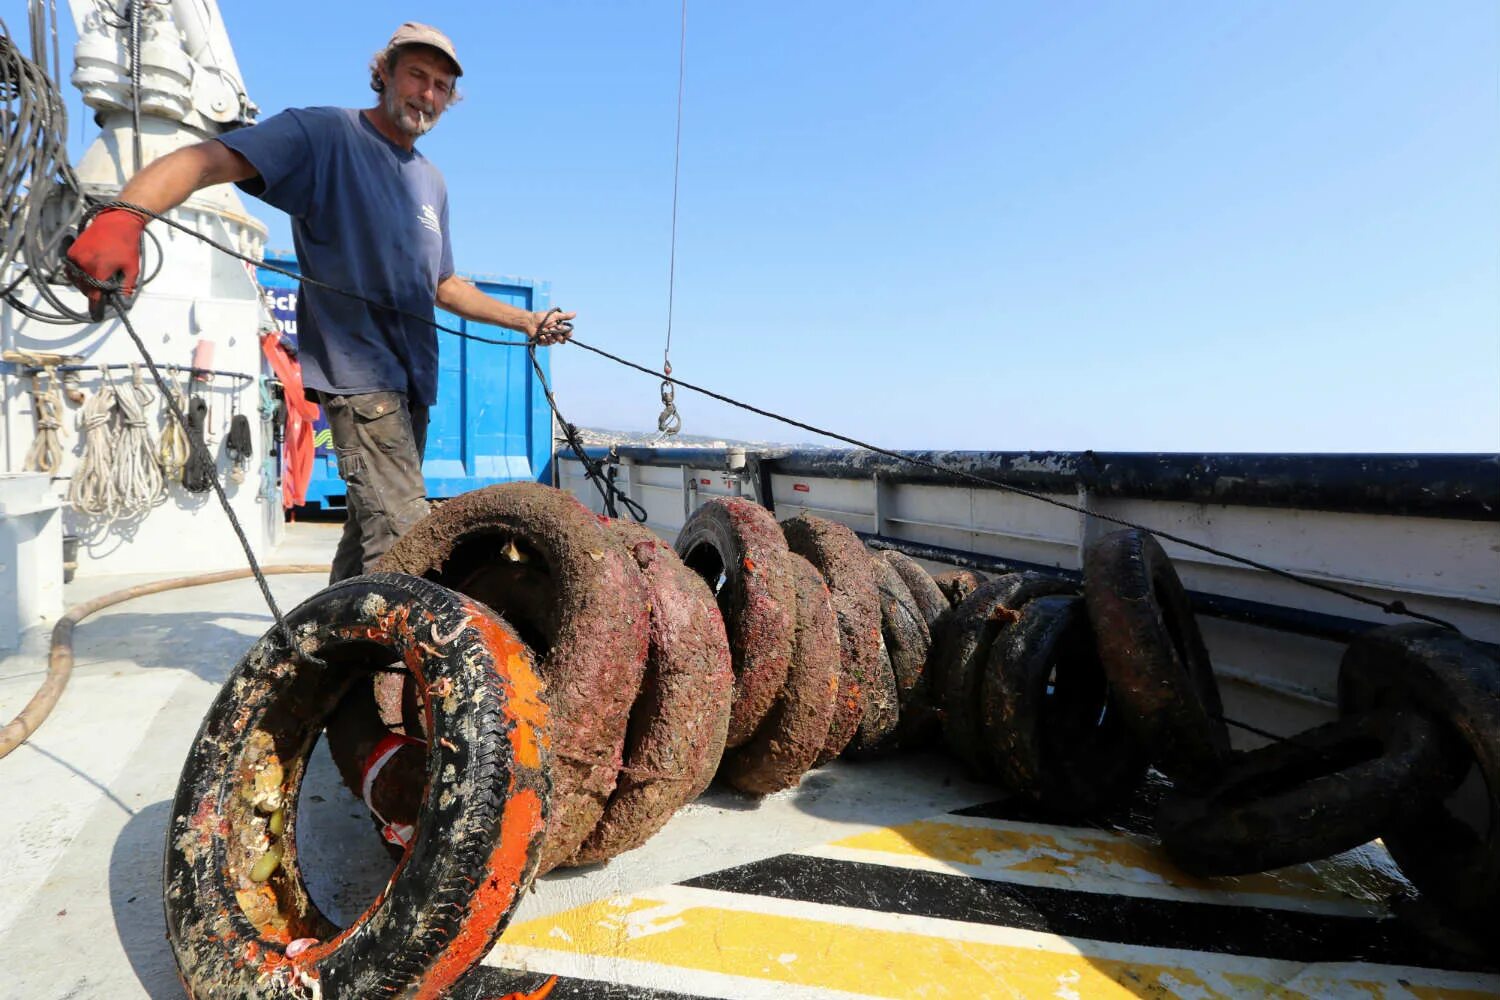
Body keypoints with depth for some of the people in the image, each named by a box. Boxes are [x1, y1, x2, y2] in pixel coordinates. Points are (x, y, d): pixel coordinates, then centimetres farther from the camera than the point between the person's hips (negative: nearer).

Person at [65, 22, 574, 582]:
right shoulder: (324, 134, -4)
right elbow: (205, 160, -18)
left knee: (370, 532, 14)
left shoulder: (431, 183, 19)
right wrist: (124, 216, -38)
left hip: (412, 379, 8)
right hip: (359, 371, -8)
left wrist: (528, 322, 22)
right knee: (403, 541, -17)